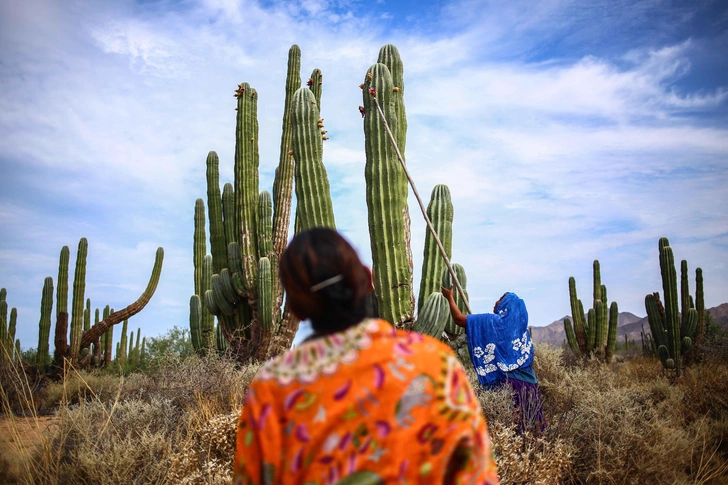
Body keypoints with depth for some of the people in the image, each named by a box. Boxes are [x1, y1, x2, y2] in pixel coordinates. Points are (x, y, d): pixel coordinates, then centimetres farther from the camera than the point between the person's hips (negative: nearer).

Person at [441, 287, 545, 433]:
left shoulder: (493, 321, -7)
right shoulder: (520, 324, 12)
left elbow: (459, 319, -4)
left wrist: (450, 297, 11)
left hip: (506, 382, -7)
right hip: (526, 381, 7)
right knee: (524, 419, 9)